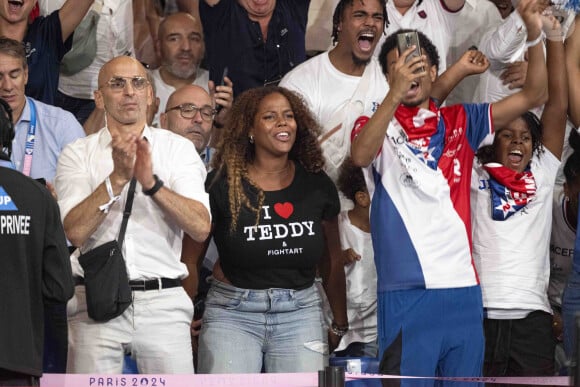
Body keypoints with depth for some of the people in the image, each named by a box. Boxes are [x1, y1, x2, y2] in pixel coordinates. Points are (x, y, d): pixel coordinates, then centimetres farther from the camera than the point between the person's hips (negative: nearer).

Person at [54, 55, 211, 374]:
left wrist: (152, 183, -17)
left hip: (163, 302, 1)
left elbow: (201, 228, -5)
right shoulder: (77, 154, 6)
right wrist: (117, 178, -17)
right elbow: (75, 232, -8)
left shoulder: (178, 149, 8)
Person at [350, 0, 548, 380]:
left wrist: (534, 34, -6)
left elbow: (534, 95, 9)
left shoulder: (460, 121, 14)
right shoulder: (379, 125, 6)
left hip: (463, 287, 4)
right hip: (406, 291, -4)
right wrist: (395, 92, -28)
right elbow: (360, 155, -18)